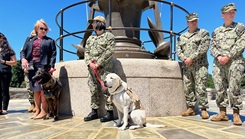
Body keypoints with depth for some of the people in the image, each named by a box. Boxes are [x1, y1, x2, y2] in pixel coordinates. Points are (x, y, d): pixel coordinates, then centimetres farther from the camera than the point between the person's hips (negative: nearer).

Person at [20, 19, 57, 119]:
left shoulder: (50, 41, 9)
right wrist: (23, 59, -6)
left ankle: (44, 111, 0)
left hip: (43, 67, -4)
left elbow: (53, 54, 0)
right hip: (32, 67, 4)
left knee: (43, 90, -7)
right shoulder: (30, 40, 20)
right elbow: (23, 51, 15)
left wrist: (51, 66, -13)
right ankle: (37, 110, 16)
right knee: (35, 90, 8)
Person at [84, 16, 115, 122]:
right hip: (91, 68, 6)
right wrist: (90, 63, -5)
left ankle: (109, 112, 3)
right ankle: (94, 111, 18)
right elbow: (86, 52, 14)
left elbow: (109, 52, -9)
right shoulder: (90, 38, 22)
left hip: (104, 68, -6)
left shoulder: (109, 36, 2)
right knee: (93, 90, 9)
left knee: (106, 90, -5)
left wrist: (98, 64, -14)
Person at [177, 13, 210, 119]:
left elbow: (203, 48, -7)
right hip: (186, 66, 5)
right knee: (188, 88, 5)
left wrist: (191, 58, -14)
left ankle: (203, 109, -2)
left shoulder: (204, 33, 7)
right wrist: (184, 59, -8)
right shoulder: (182, 37, 19)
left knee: (200, 88, -8)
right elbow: (178, 50, 11)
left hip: (200, 65, -4)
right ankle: (191, 108, 13)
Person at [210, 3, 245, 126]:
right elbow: (212, 47, 10)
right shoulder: (216, 31, 18)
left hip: (234, 62, -3)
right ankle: (222, 113, 8)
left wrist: (228, 56, -13)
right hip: (218, 63, 3)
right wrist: (218, 56, -10)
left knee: (234, 89, -7)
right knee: (219, 89, 1)